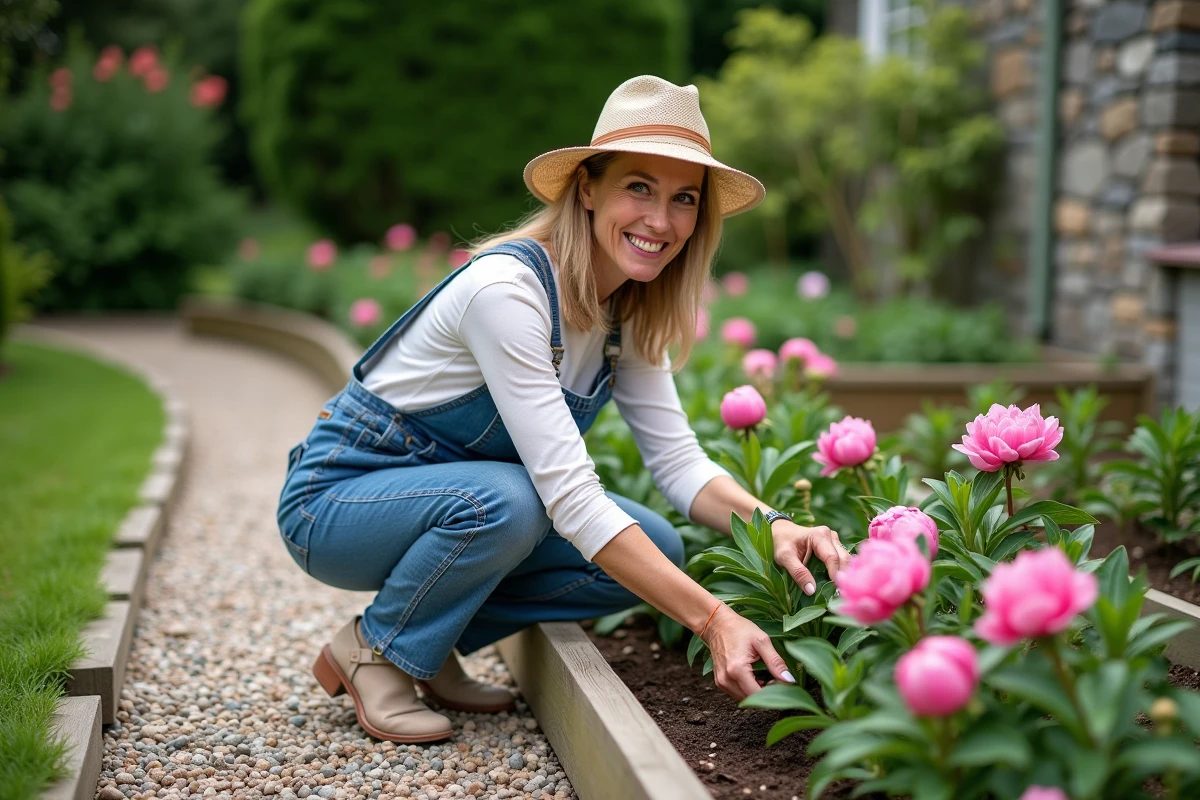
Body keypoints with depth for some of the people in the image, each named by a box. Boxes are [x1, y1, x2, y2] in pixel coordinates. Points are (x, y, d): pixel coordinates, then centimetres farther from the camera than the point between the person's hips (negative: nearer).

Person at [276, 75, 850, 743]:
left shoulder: (632, 310, -4)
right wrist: (713, 619, -38)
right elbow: (570, 495, -34)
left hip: (455, 494, 7)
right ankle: (372, 651, -8)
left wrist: (771, 525, -27)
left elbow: (679, 461, -7)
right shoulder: (507, 288, -30)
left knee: (656, 549, -11)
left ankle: (431, 643, 6)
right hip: (337, 497, -7)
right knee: (505, 501, -36)